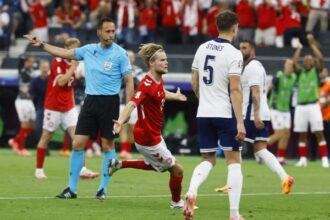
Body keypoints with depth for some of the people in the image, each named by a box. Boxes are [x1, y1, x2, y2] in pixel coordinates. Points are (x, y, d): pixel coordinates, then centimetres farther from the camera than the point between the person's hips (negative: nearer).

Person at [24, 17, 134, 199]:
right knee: (77, 143, -1)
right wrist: (41, 45, 19)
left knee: (108, 145, 1)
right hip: (90, 101, 4)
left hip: (109, 102, -4)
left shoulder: (120, 54, -5)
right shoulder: (89, 50, 8)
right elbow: (66, 53, 20)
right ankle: (72, 189, 6)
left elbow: (129, 81, -5)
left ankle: (103, 189, 11)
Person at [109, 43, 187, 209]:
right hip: (148, 138, -10)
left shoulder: (159, 80, 1)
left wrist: (175, 96, 45)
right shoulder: (147, 85, -28)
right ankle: (176, 202, 23)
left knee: (158, 166, 32)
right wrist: (120, 122, -58)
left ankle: (119, 164, 33)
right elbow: (132, 104, -41)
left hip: (154, 135, 10)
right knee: (176, 169, 1)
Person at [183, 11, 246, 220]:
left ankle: (191, 192, -13)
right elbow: (235, 89, -17)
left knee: (208, 160, 15)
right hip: (225, 114, -5)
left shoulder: (202, 48, 6)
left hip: (203, 114, 5)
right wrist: (240, 122, -16)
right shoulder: (233, 54, -12)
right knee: (234, 161, 4)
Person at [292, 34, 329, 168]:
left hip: (313, 105, -3)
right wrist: (299, 47, 1)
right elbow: (294, 62, -3)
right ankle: (303, 159, 11)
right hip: (300, 106, 3)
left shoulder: (316, 71, 7)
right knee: (302, 134, 6)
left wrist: (312, 44, -5)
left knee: (319, 133, -7)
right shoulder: (300, 72, 12)